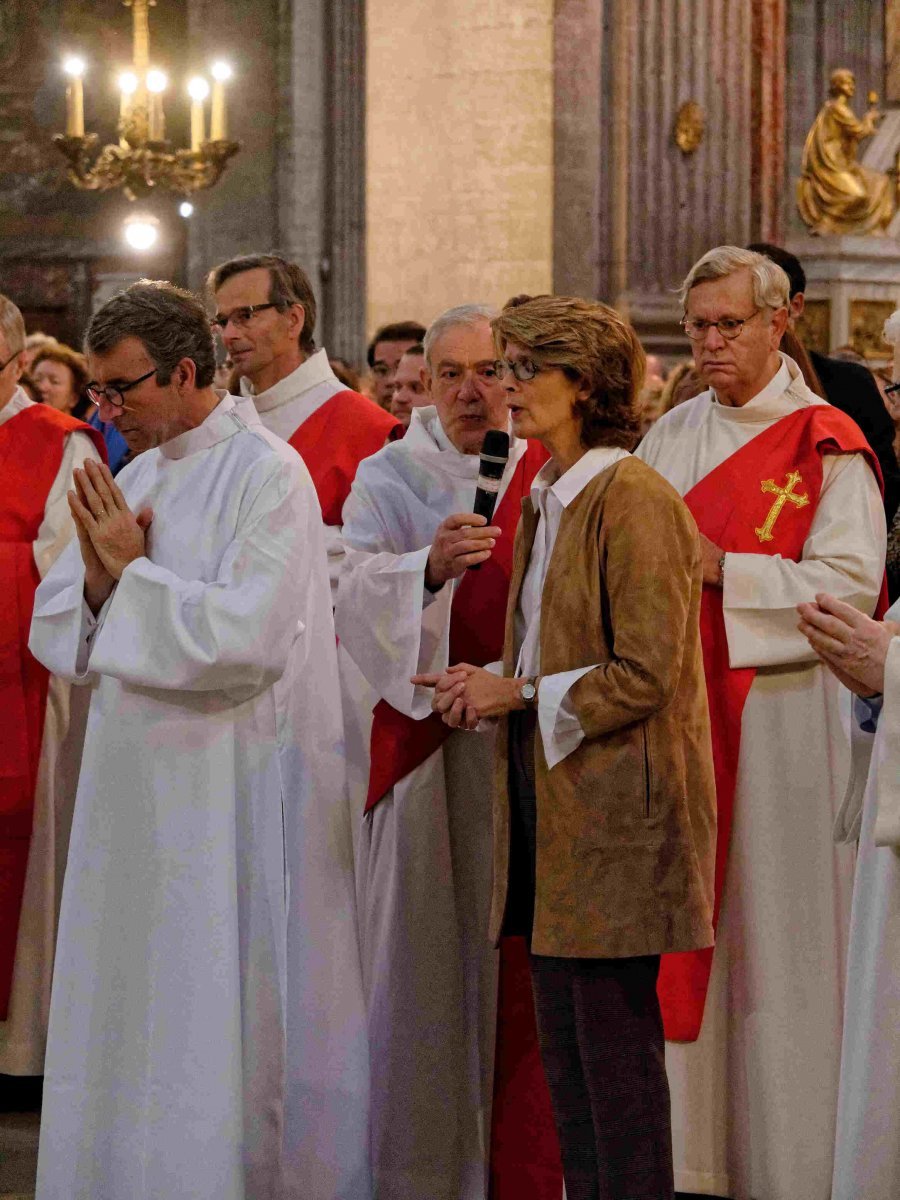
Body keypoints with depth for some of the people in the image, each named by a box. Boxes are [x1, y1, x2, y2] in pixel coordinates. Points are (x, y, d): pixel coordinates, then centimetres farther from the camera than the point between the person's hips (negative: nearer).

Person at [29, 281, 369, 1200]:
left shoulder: (266, 475, -11)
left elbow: (253, 635, -21)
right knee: (125, 1013, 11)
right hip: (133, 781, 8)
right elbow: (56, 629, 12)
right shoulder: (134, 475, 13)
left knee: (219, 1016, -4)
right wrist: (100, 576, -8)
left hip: (230, 791, -8)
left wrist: (133, 572, -14)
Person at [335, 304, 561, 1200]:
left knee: (515, 954, -2)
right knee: (426, 950, 1)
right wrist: (429, 567, -28)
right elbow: (358, 592, -8)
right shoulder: (388, 479, 7)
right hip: (418, 746, 0)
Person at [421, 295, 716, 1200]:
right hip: (548, 793, 9)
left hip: (615, 804, -9)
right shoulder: (545, 502, 15)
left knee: (615, 1036, -5)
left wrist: (519, 693, -12)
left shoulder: (634, 503, -13)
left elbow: (645, 675, -17)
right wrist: (489, 688, 4)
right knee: (562, 1034, 11)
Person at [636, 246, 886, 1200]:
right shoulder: (670, 436, 13)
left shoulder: (826, 442, -3)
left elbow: (849, 582, -11)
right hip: (684, 710, 5)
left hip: (782, 713, -5)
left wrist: (723, 570, -16)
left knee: (777, 933, -2)